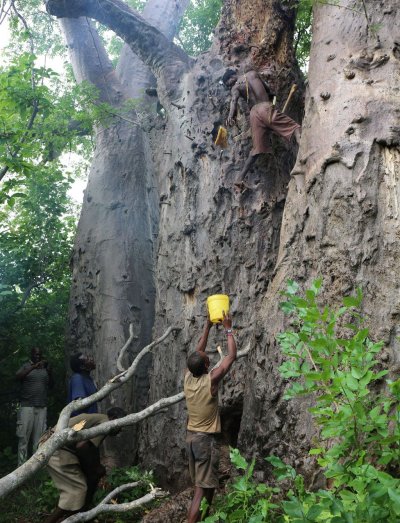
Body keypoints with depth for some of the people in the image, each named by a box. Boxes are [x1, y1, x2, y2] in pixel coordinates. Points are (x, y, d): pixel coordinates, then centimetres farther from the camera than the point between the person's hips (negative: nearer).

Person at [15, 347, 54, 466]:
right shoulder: (26, 366, 5)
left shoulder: (45, 367, 14)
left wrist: (49, 371, -2)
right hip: (26, 406, -3)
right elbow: (17, 377, -14)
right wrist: (34, 366, -22)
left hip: (42, 407, 3)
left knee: (39, 438, 0)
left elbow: (51, 385, 14)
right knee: (23, 438, -4)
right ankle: (21, 465, -1)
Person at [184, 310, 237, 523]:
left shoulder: (188, 377, -2)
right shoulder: (211, 380, -18)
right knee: (203, 489, -5)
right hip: (206, 439, -7)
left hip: (191, 437, 7)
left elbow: (198, 351, 11)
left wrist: (208, 326, 14)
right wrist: (228, 329, -2)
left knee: (202, 485, 20)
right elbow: (231, 356, -10)